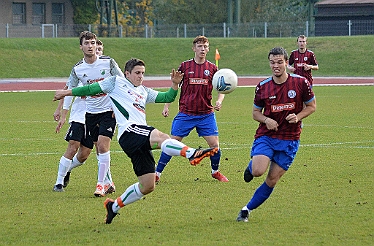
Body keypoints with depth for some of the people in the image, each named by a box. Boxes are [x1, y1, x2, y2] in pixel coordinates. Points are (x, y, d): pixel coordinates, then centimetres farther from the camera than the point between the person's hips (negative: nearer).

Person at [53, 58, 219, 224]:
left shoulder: (144, 92, 32)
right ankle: (192, 154, -62)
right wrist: (67, 93, 25)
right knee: (161, 137, -36)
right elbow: (92, 89, 21)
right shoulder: (116, 82, 16)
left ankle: (114, 206, 18)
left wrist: (175, 84, 10)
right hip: (129, 131, -8)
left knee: (147, 186, 2)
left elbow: (167, 97, 29)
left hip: (141, 141, 8)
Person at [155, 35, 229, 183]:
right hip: (185, 114, -1)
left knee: (214, 145, -4)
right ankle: (157, 174, 7)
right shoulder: (185, 66, 2)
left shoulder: (212, 68, 5)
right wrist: (166, 106, 1)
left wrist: (219, 101, -12)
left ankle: (215, 172, 21)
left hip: (206, 114, 1)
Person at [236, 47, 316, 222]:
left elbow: (311, 106, 6)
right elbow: (255, 112, 10)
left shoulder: (300, 83, -5)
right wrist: (266, 120, -12)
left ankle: (247, 209, 17)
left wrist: (298, 117, -13)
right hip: (266, 136, 0)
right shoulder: (263, 87, -2)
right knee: (258, 171, -23)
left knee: (272, 180, 0)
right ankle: (251, 165, 15)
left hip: (289, 140, 0)